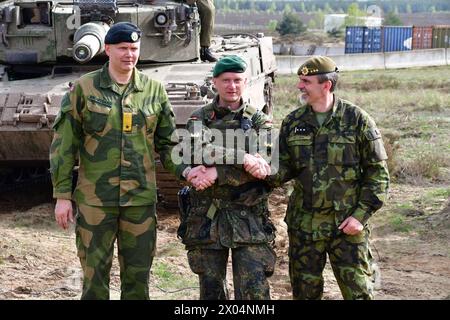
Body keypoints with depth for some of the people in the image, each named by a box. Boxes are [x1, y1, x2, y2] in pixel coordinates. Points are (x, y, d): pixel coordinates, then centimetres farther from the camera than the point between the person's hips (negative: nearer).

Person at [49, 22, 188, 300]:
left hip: (141, 198, 2)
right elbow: (64, 144, 0)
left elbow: (168, 142, 12)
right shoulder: (84, 89, -1)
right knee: (95, 276, 4)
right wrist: (62, 195, -4)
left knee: (138, 276, 8)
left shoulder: (154, 89, 6)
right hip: (94, 199, -2)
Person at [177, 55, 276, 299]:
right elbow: (200, 150, -14)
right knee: (211, 291, 10)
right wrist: (244, 158, -24)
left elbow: (265, 166, -10)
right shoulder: (200, 118, 7)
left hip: (249, 221, -1)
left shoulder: (259, 121, 6)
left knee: (254, 291, -7)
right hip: (206, 221, 1)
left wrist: (216, 174, -18)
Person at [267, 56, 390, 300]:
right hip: (303, 224, 4)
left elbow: (377, 172, -4)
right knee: (305, 291, 12)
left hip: (347, 224, -4)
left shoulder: (357, 120, -6)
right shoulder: (293, 122, 6)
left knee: (358, 290, 0)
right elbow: (285, 167, 9)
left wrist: (361, 214, -11)